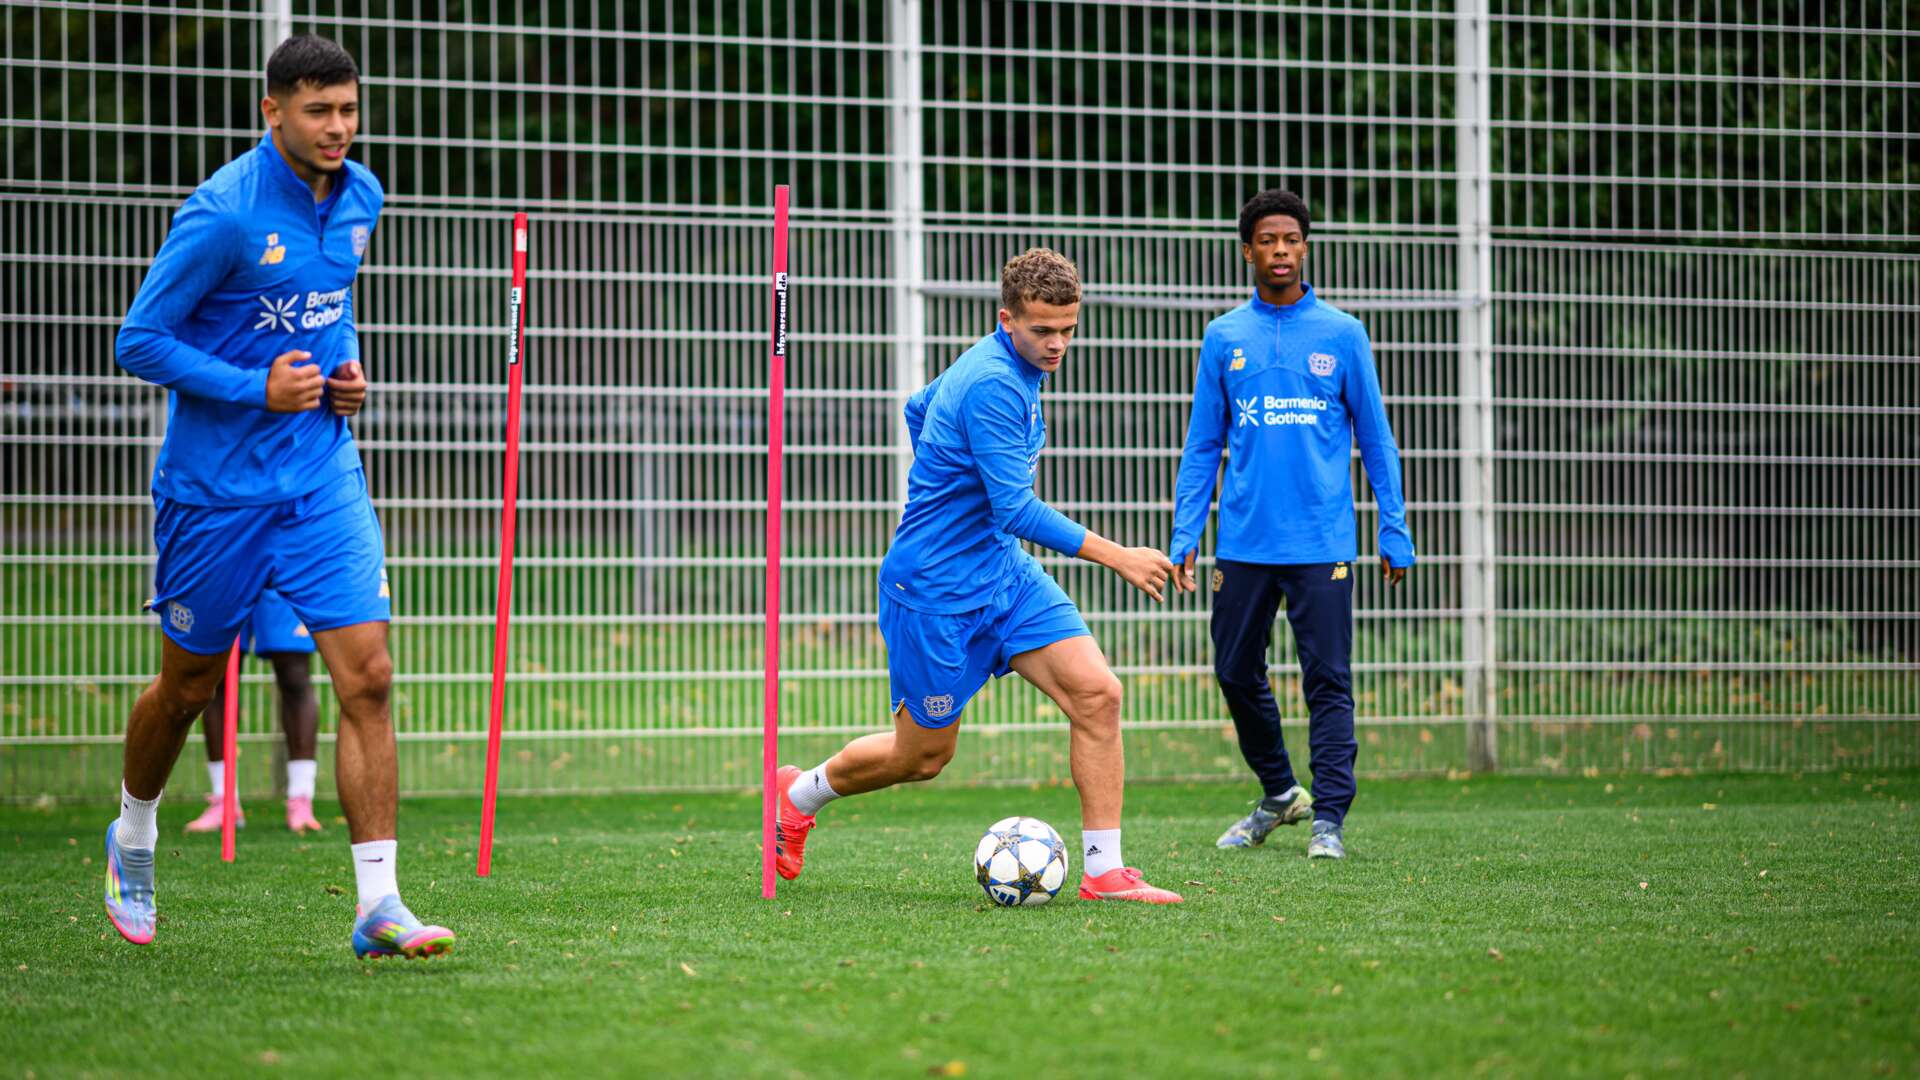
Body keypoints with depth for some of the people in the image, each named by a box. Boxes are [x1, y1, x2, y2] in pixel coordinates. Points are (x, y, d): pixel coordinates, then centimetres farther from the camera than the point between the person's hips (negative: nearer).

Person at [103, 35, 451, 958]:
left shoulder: (360, 197, 4)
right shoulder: (223, 213, -17)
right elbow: (139, 340, -13)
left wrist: (349, 371, 4)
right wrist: (257, 388, -20)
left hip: (322, 475, 4)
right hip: (216, 486, -4)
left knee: (367, 675, -10)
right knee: (189, 684, 12)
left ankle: (378, 905, -11)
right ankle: (132, 839, 41)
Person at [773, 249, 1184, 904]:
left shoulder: (1010, 364, 7)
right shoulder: (994, 384, -24)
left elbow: (918, 411, 24)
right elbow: (1016, 509, -27)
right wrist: (1116, 557, -24)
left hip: (1002, 570, 9)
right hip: (938, 590, -9)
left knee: (1097, 693, -10)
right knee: (925, 755, 6)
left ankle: (1104, 871, -7)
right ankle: (798, 795, 34)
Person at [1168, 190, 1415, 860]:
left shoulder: (1341, 334, 4)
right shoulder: (1224, 338, 8)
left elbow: (1375, 438, 7)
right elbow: (1202, 446, 11)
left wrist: (1394, 532, 2)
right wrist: (1184, 536, 4)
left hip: (1321, 542, -2)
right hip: (1244, 542, 2)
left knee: (1328, 681, -5)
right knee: (1237, 675, 7)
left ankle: (1328, 818, -1)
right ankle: (1279, 794, 27)